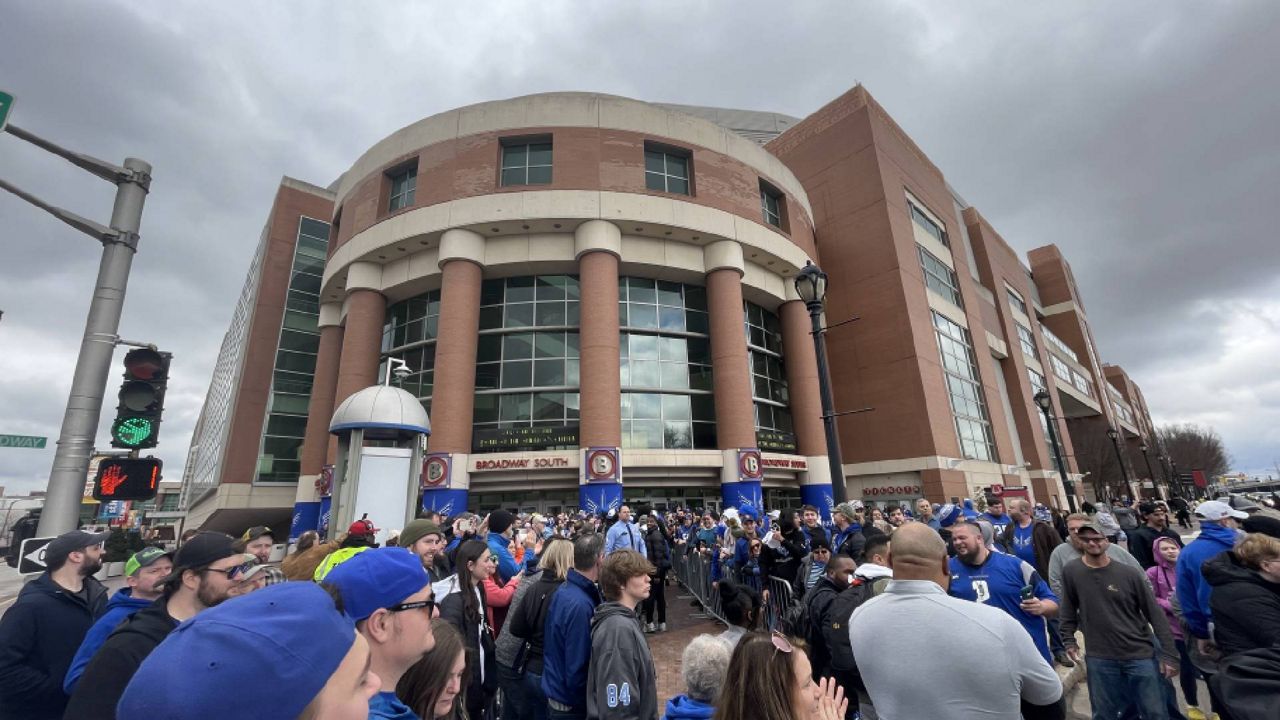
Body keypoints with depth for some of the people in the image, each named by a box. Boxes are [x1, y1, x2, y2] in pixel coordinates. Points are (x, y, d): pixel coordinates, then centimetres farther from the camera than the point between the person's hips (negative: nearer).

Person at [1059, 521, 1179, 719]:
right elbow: (1069, 610, 5)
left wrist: (1169, 654, -5)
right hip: (1099, 659, 1)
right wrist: (1069, 640, 4)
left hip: (1140, 655, 0)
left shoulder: (1129, 573, -8)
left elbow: (1155, 614, -2)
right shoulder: (1071, 572, -6)